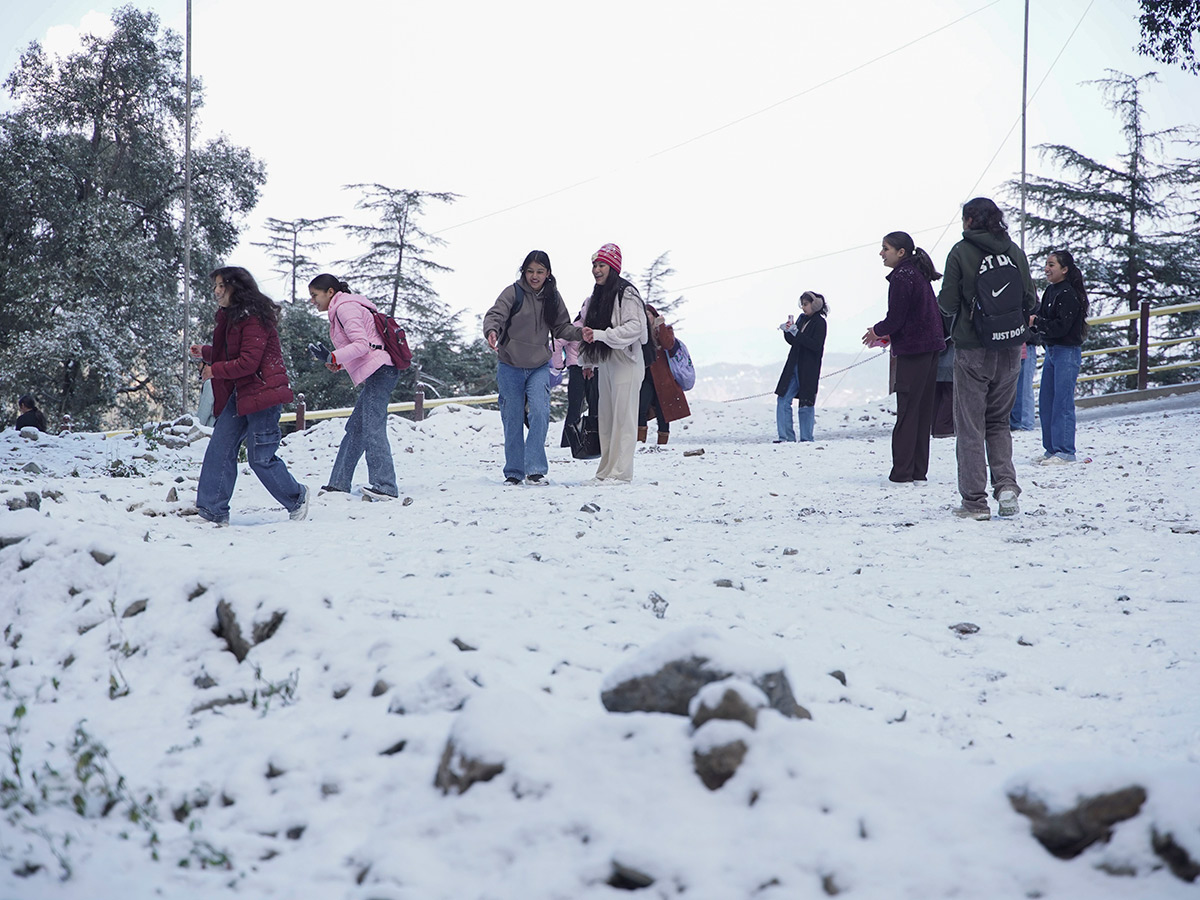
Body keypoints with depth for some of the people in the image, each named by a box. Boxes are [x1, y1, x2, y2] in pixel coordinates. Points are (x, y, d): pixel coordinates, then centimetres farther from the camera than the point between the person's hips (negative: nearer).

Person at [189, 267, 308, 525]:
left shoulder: (254, 318, -16)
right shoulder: (230, 316, 15)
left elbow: (248, 362, -21)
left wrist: (215, 369, -11)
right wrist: (205, 353, 10)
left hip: (262, 392, -9)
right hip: (239, 394, 9)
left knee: (260, 457, -3)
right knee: (219, 449, 0)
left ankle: (296, 498, 19)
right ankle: (213, 512, 2)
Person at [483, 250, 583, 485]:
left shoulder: (552, 297, 4)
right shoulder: (513, 292, -7)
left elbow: (561, 327, 8)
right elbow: (495, 314, -17)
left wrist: (580, 332, -11)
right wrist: (492, 330, -39)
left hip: (540, 366, 1)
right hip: (510, 366, -1)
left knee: (540, 412, -17)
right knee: (512, 419, 4)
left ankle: (535, 470, -15)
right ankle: (514, 472, 16)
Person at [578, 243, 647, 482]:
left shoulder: (626, 292, -9)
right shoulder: (595, 297, 17)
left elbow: (635, 326, -18)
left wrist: (600, 335, -22)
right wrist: (587, 362, 19)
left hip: (625, 362, -8)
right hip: (604, 364, 8)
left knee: (623, 418, -8)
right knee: (605, 419, 8)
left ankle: (621, 472, -9)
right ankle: (605, 472, 12)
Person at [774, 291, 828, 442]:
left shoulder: (819, 322, -7)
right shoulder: (802, 318, 13)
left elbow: (815, 345, -18)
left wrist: (796, 333, -21)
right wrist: (788, 331, -3)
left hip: (809, 369, -7)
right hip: (794, 366, 7)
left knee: (805, 403, -2)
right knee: (783, 400, 0)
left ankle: (806, 438, 7)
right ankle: (786, 436, 2)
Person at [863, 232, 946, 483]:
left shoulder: (901, 277, -13)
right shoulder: (920, 274, 15)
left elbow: (896, 319, -16)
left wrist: (877, 330, 4)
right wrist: (887, 332, 18)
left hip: (912, 350, -9)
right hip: (931, 348, 9)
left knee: (907, 411, -6)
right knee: (923, 410, 10)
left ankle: (902, 472, -6)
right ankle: (919, 471, 13)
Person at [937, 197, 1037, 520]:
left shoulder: (961, 252, -8)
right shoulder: (1014, 252, 3)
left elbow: (948, 304, -10)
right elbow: (1030, 301, 4)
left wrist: (944, 305, 13)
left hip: (972, 349, -4)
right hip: (1009, 350, 4)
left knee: (970, 426, 4)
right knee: (999, 421, 17)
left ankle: (975, 501, 3)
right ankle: (1006, 484, -2)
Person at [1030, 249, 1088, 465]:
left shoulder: (1069, 294, -15)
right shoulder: (1050, 292, 12)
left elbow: (1061, 326, -20)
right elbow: (1044, 321, 13)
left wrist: (1036, 322, -18)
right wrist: (1031, 321, -7)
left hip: (1068, 352, -9)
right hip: (1051, 350, 9)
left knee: (1062, 403, -8)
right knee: (1045, 402, 10)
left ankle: (1065, 452, -4)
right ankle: (1052, 449, 17)